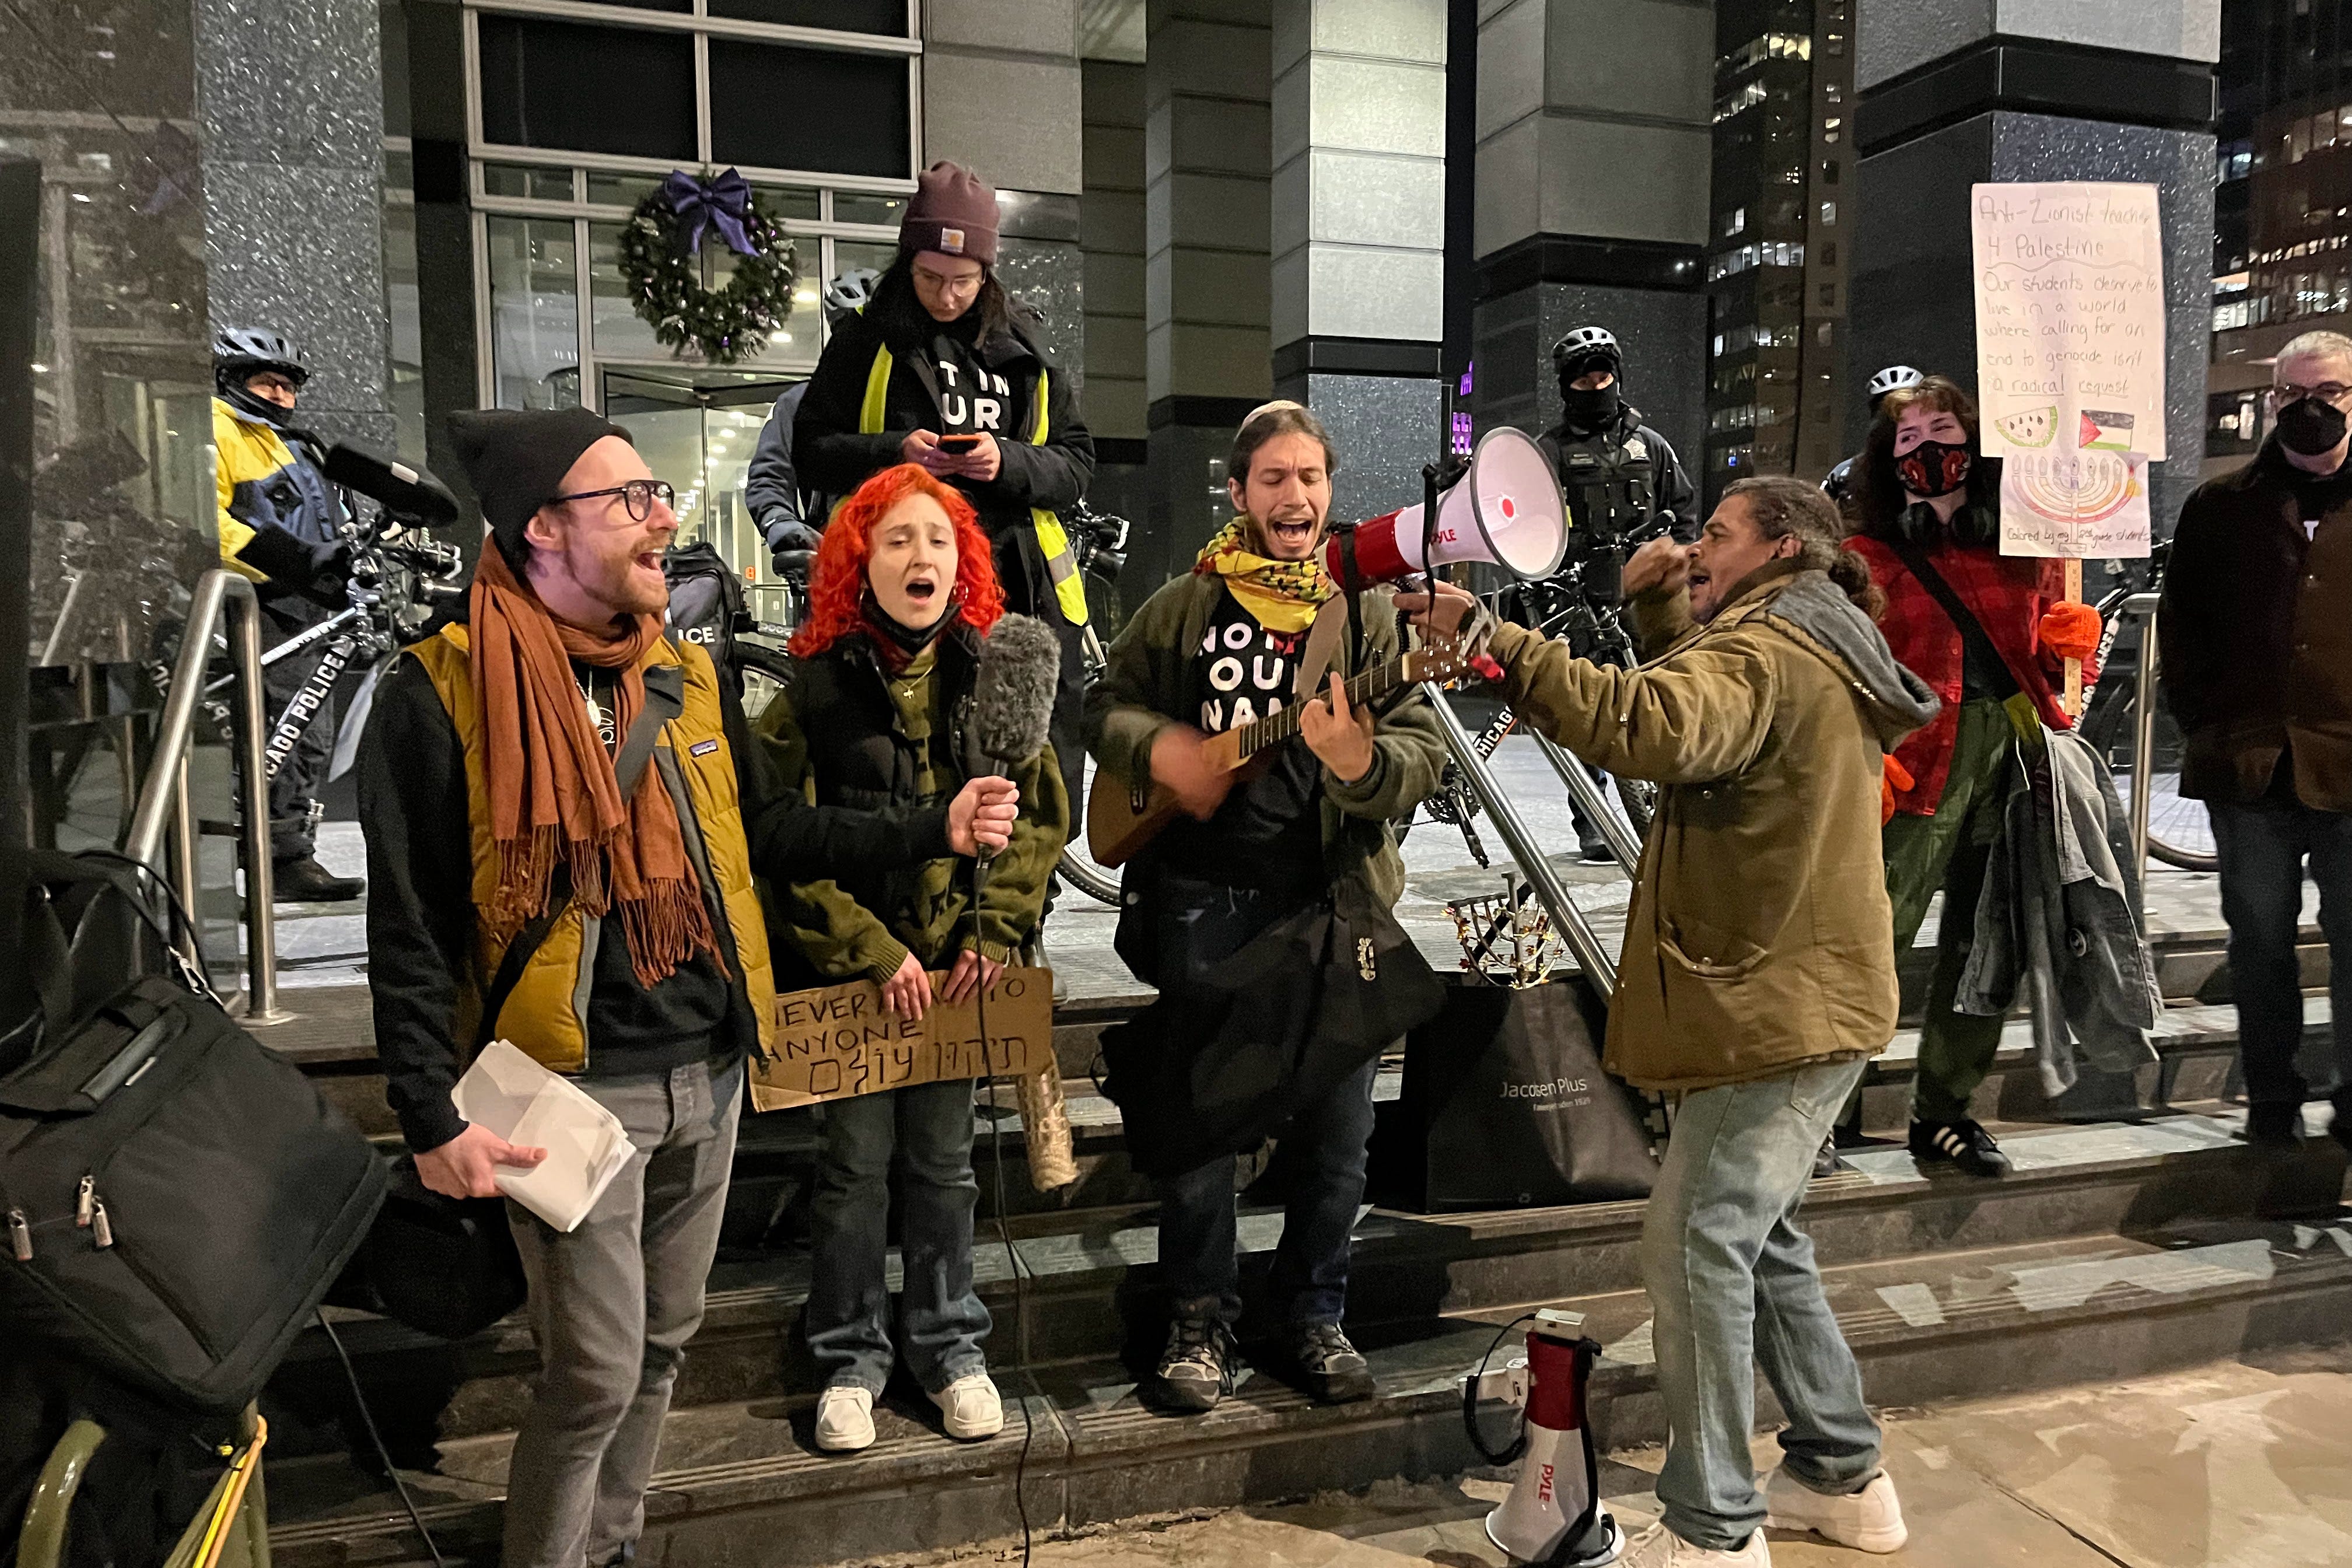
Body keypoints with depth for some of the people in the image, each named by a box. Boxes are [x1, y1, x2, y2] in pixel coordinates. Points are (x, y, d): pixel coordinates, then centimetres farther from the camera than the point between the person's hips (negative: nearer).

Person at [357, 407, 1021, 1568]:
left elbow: (773, 832, 12)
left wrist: (936, 830, 3)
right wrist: (432, 1120, -15)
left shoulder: (686, 676, 7)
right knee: (597, 1374, 0)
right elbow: (412, 930, -11)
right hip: (573, 1089, -6)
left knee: (661, 1345, 19)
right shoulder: (442, 693, -11)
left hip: (706, 1074, 6)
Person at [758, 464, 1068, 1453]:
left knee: (943, 1164, 13)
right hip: (853, 966, -2)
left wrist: (994, 929, -7)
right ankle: (850, 1357, 26)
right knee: (857, 1165, 7)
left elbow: (1041, 813, 3)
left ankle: (949, 1347, 30)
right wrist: (871, 949, -12)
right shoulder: (817, 686, -6)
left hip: (960, 966, 2)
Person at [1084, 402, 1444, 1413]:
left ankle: (1315, 1315, 28)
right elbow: (1106, 706, 12)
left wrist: (1362, 761, -28)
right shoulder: (1183, 607, 7)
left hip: (1334, 894, 1)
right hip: (1203, 893, 0)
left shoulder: (1369, 612, 4)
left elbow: (1425, 753, -5)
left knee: (1337, 1131, 8)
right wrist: (1157, 746, -9)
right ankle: (1201, 1320, 24)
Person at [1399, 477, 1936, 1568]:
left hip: (1775, 1008, -11)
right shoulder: (1815, 655, 17)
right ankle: (1842, 1476, 31)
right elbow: (1703, 706, 27)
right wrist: (1662, 606, 12)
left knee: (1698, 1245, -7)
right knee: (1759, 1237, 19)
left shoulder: (1765, 653, -16)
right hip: (1808, 997, 11)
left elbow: (1649, 729, -35)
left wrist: (1492, 639, -35)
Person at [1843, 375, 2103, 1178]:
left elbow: (2052, 633, 24)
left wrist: (2070, 636, 1)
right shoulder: (1869, 555, 1)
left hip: (2014, 755, 5)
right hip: (1921, 764, -5)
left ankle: (1945, 1112, 25)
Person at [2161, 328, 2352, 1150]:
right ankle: (2272, 1103, 22)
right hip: (2249, 769, 1)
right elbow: (2180, 626, 10)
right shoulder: (2221, 506, 9)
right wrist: (2206, 726, 1)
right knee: (2260, 944, 10)